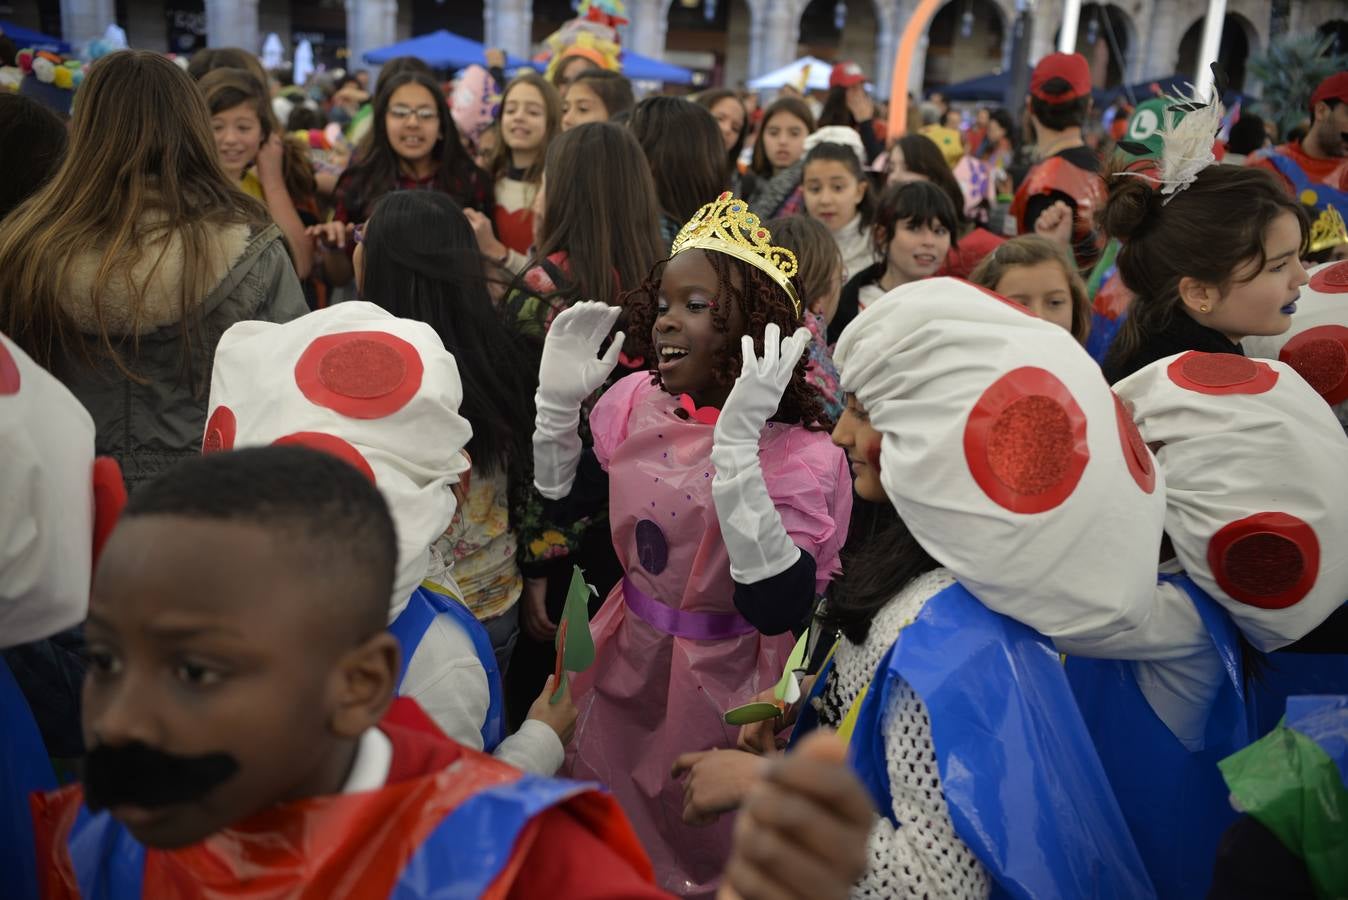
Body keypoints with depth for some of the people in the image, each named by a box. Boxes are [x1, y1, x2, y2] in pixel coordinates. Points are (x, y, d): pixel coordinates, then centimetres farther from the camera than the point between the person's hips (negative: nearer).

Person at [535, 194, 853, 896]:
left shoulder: (800, 454, -24)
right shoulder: (636, 401, -7)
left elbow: (779, 612, -35)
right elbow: (565, 500, 8)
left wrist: (737, 445, -43)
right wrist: (557, 399, -10)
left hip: (721, 686, -5)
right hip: (622, 657, 6)